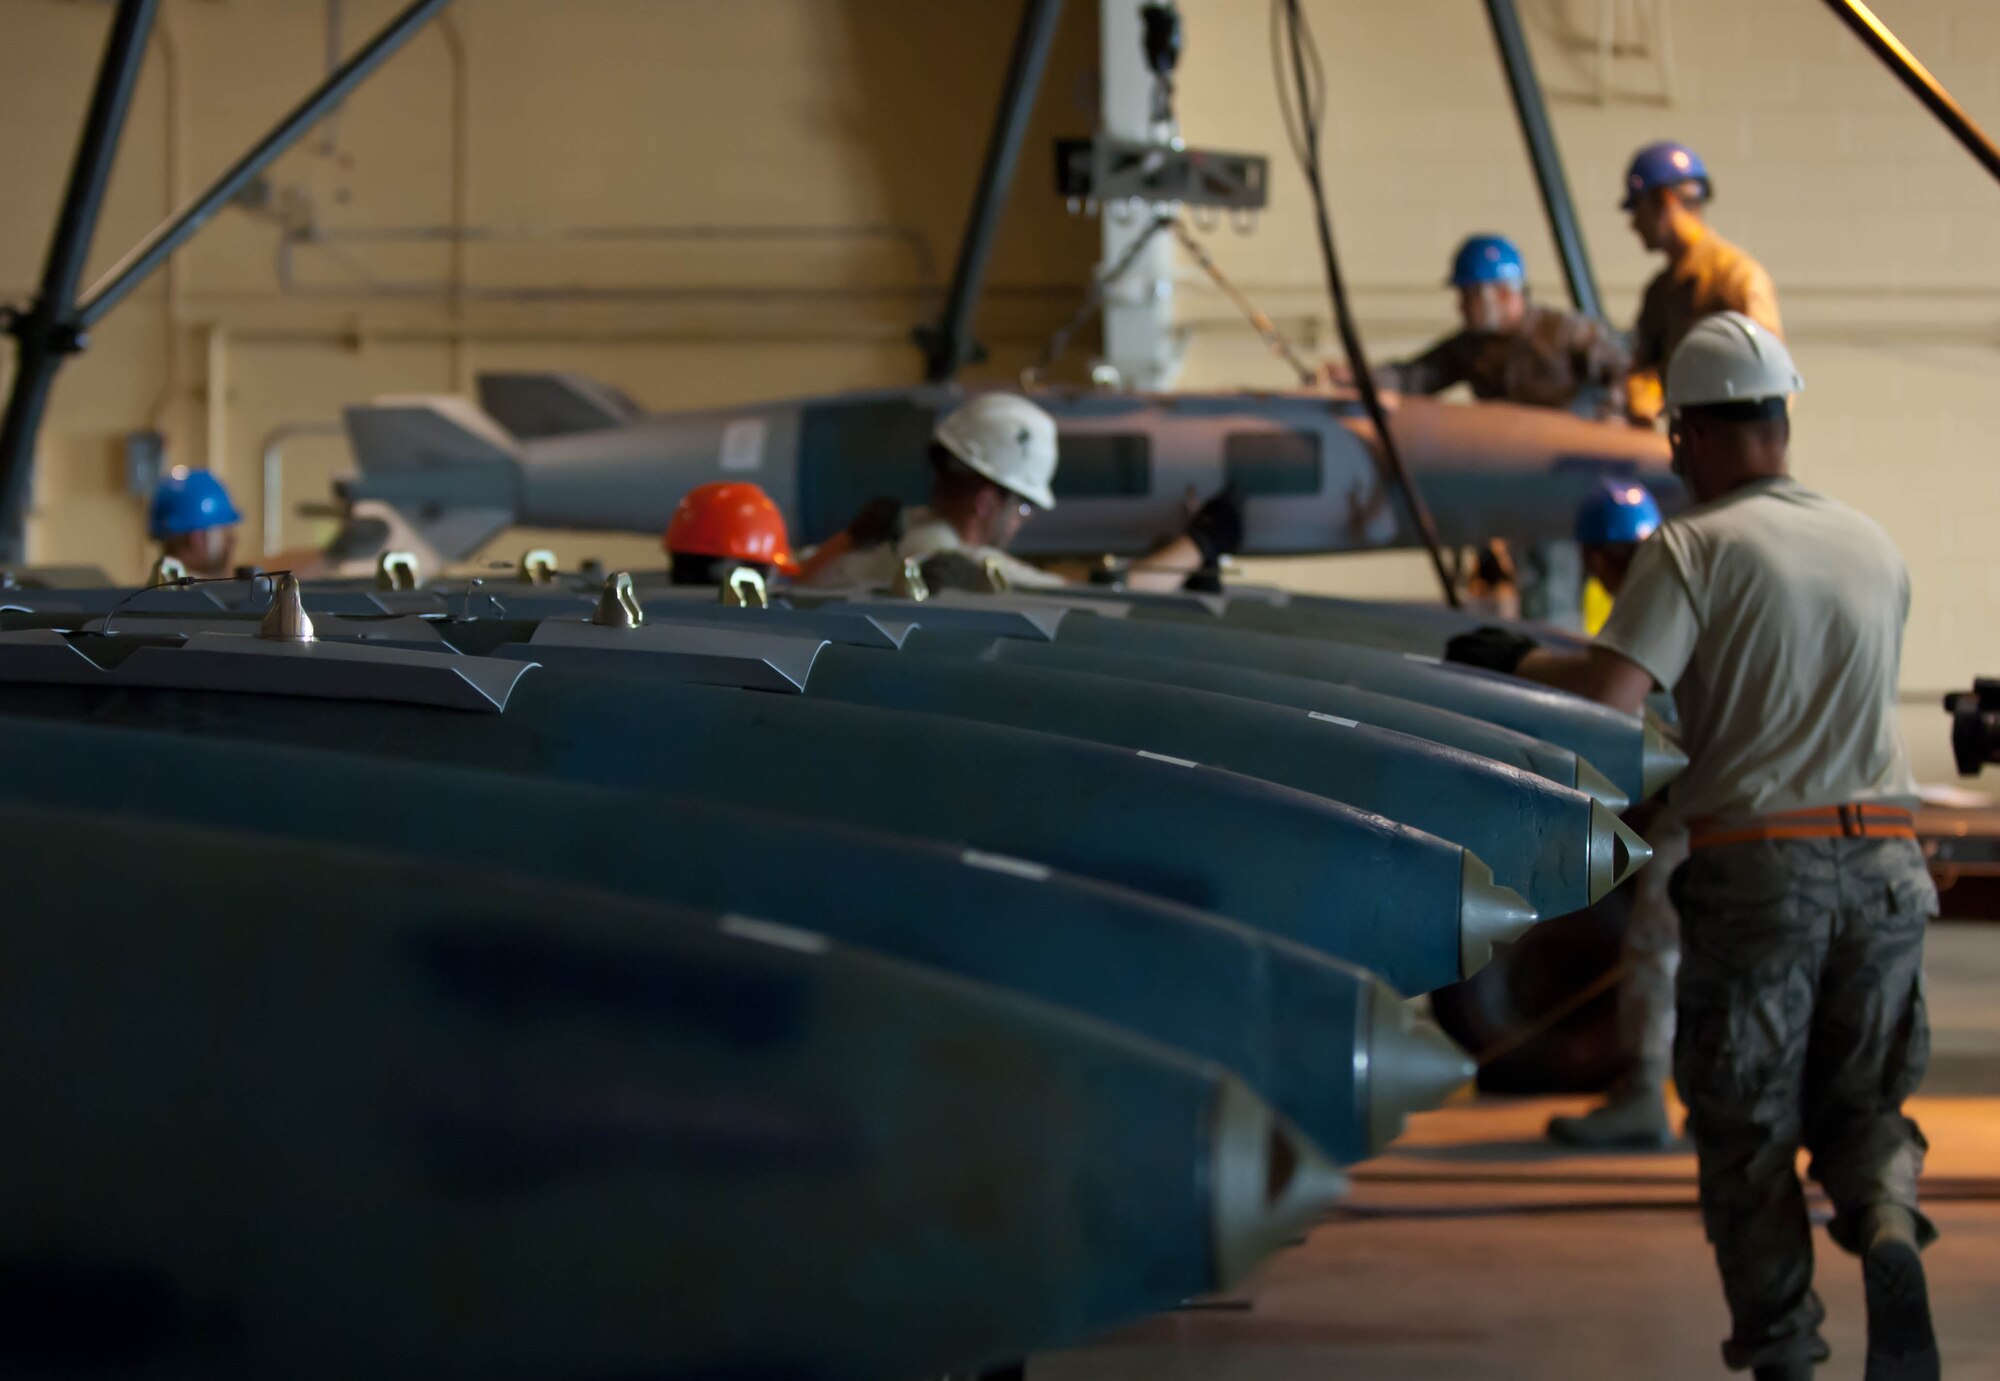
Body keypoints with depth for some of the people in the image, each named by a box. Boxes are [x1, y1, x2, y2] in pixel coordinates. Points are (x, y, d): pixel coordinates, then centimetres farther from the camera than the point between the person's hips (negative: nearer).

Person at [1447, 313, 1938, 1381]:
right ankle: (1887, 1226, -16)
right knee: (1865, 1101, 14)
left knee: (1748, 1129, 7)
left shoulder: (1693, 549, -6)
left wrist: (1512, 659, 1)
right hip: (1881, 861, 4)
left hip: (1757, 863, -4)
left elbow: (1607, 693, -16)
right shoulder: (1875, 548, 11)